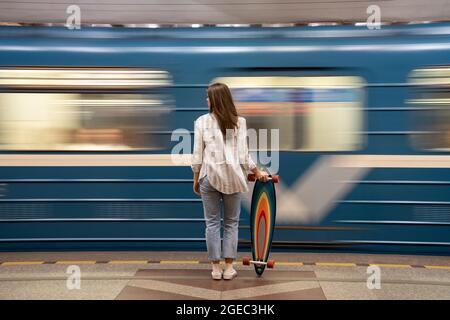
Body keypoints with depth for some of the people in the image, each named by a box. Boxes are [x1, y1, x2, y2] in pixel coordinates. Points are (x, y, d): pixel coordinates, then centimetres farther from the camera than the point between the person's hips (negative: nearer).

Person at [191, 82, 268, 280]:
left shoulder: (202, 121, -1)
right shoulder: (239, 122, 0)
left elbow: (197, 154, -1)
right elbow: (243, 154, -3)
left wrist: (196, 179, 9)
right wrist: (258, 172, 11)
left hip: (209, 176, 0)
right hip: (232, 176, 0)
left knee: (212, 222, 8)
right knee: (231, 223, 10)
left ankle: (216, 268, 12)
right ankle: (229, 268, 12)